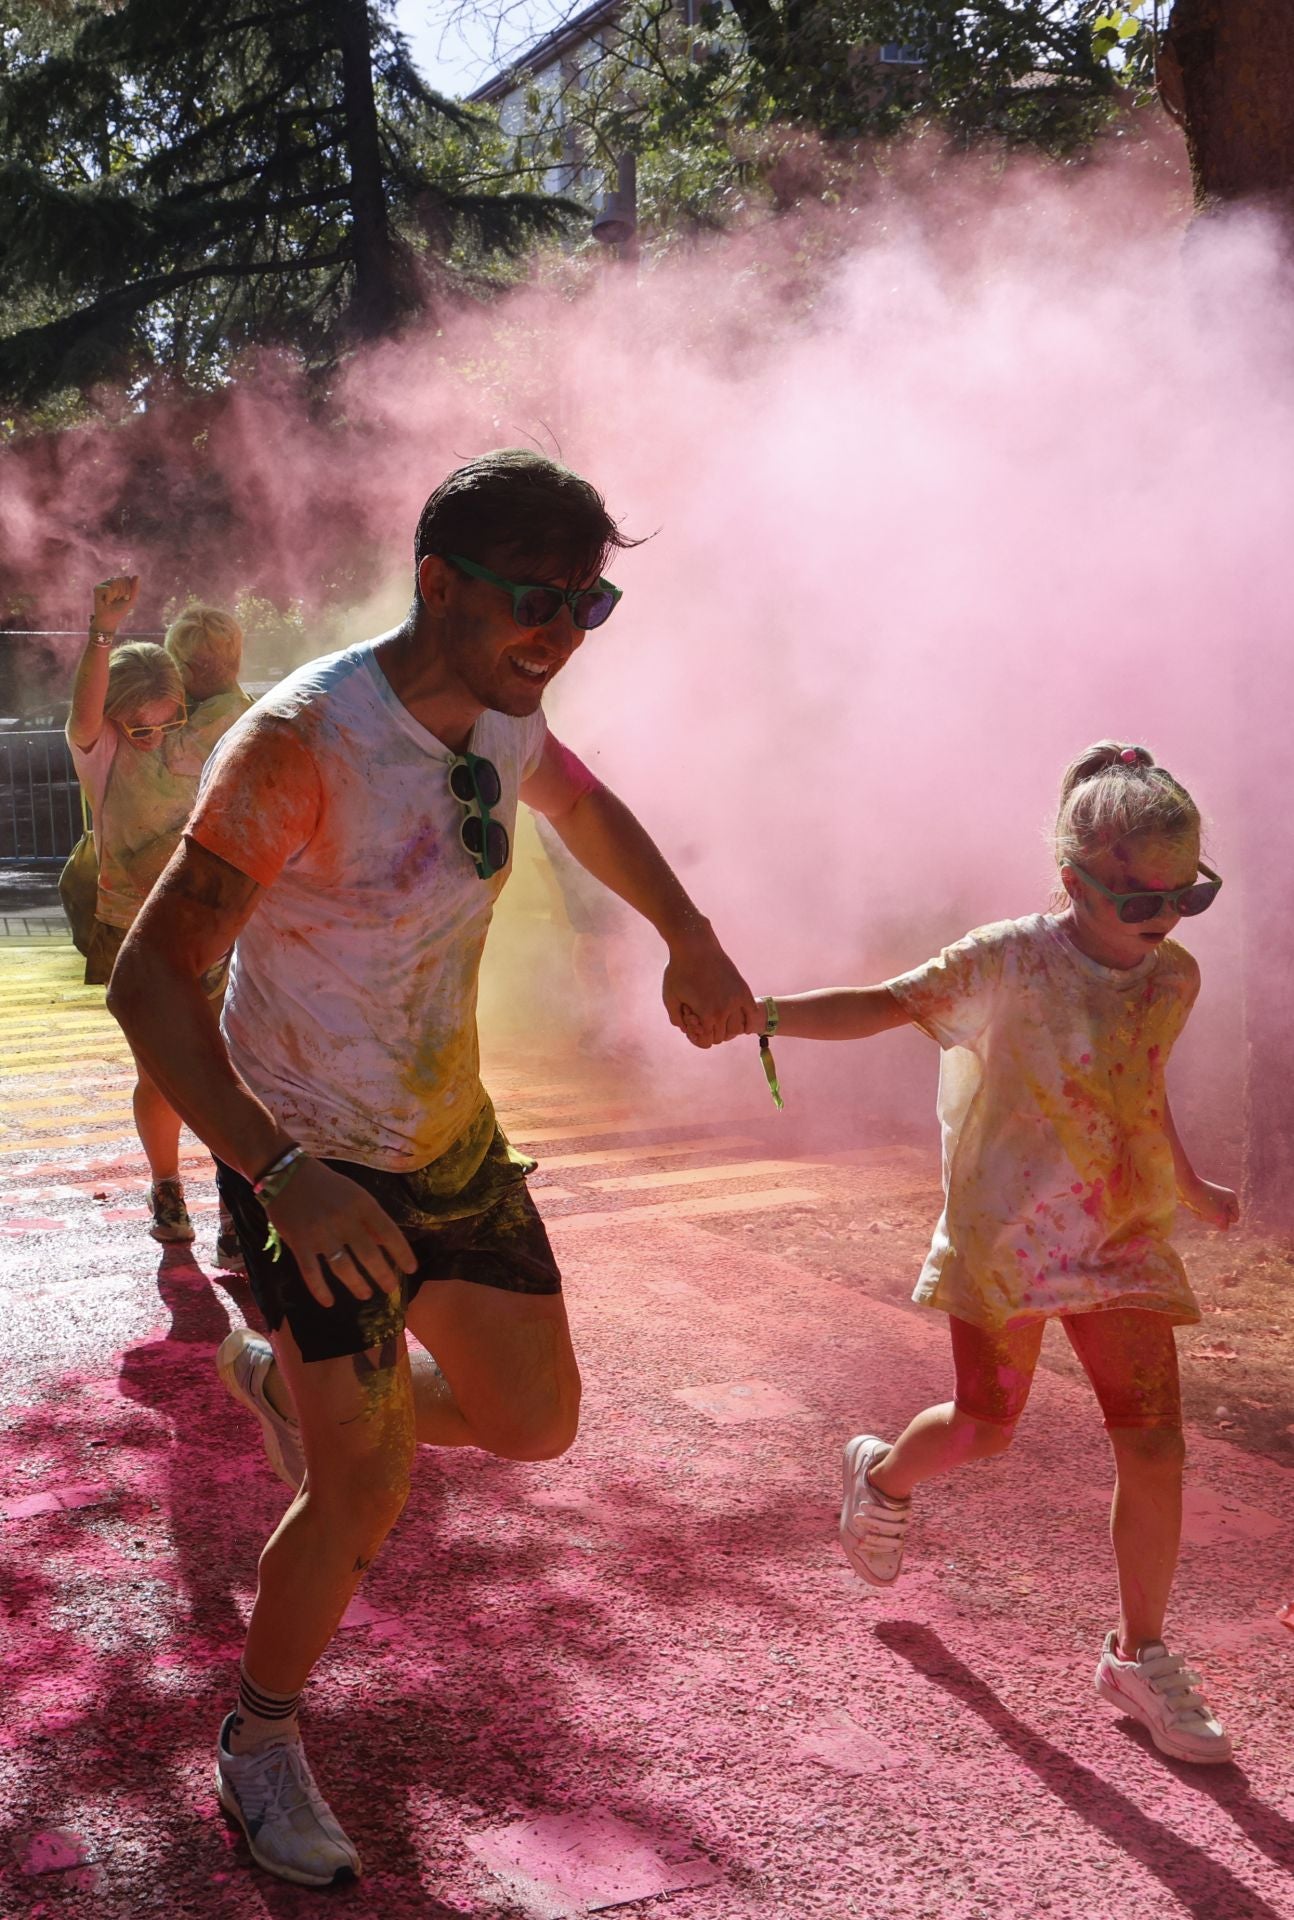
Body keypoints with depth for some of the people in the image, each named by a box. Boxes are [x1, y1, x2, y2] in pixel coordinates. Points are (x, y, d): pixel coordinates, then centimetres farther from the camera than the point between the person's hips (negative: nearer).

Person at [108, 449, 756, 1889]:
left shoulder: (502, 710, -4)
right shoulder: (302, 741, -27)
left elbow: (583, 806, 20)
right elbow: (149, 977, -25)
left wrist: (689, 939, 7)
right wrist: (279, 1174, -36)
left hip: (456, 1141, 7)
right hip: (314, 1171, -7)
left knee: (534, 1425, 13)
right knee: (371, 1488, -3)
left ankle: (288, 1382, 40)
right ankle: (260, 1743, 26)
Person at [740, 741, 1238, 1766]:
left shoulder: (1173, 977, 3)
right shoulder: (1013, 961, -13)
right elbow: (891, 1004, -16)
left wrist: (1190, 1185, 34)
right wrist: (766, 1012, -31)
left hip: (1124, 1239, 4)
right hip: (1006, 1230, -4)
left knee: (1155, 1444, -2)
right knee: (984, 1423, 7)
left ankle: (1140, 1655, 16)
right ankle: (884, 1475, 43)